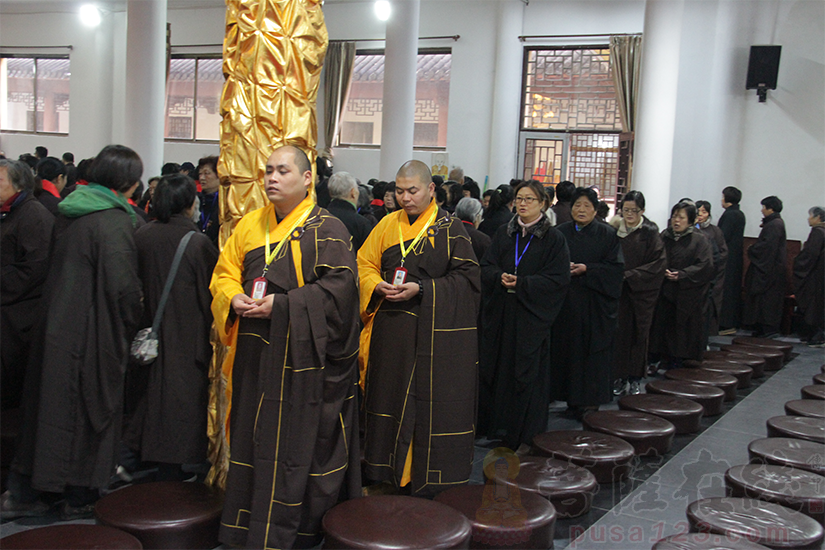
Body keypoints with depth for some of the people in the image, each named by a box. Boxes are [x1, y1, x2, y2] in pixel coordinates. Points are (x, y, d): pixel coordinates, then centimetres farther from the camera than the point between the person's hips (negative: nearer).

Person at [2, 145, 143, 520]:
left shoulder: (71, 211, 10)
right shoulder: (114, 220, -17)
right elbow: (121, 285, -20)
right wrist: (130, 326, -5)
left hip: (56, 324, 8)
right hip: (92, 332, -8)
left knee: (48, 402, 16)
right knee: (88, 409, 5)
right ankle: (79, 498, 17)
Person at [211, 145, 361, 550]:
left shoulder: (327, 229, -4)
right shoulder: (250, 225, 13)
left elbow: (338, 287, -14)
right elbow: (224, 274, 16)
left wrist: (282, 304, -20)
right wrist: (235, 299, -6)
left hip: (305, 357, -5)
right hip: (256, 354, 5)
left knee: (301, 441, 0)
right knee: (255, 437, 10)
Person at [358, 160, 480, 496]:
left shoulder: (450, 228, -3)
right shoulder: (388, 225, 10)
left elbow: (467, 277, -7)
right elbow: (364, 264, 14)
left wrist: (421, 289, -17)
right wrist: (378, 286, -8)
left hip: (436, 335, -4)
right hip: (390, 332, 4)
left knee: (430, 402, -1)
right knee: (390, 398, 9)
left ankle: (429, 477, 12)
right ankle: (391, 471, 23)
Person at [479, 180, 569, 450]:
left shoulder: (553, 239, -3)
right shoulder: (503, 234, 10)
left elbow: (558, 279, -9)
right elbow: (487, 267, 7)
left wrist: (521, 283, -17)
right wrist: (500, 277, -15)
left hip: (531, 317, -4)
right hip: (500, 316, 4)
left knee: (527, 373, 0)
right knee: (497, 368, 6)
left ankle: (524, 435, 12)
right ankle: (497, 426, 20)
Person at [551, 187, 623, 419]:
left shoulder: (607, 235, 2)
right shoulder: (560, 233, 8)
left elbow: (616, 267, -4)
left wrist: (586, 269, -15)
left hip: (595, 305, -2)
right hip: (566, 303, 2)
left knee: (592, 354, -2)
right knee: (568, 350, 3)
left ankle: (590, 402, 3)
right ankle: (573, 400, 12)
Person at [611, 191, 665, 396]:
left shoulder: (650, 233, -4)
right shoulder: (615, 231, 4)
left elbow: (658, 263, -9)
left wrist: (629, 275, -15)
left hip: (642, 292, -2)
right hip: (618, 291, 2)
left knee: (639, 333, 3)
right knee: (620, 333, 0)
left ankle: (635, 379, 13)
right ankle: (620, 378, 10)